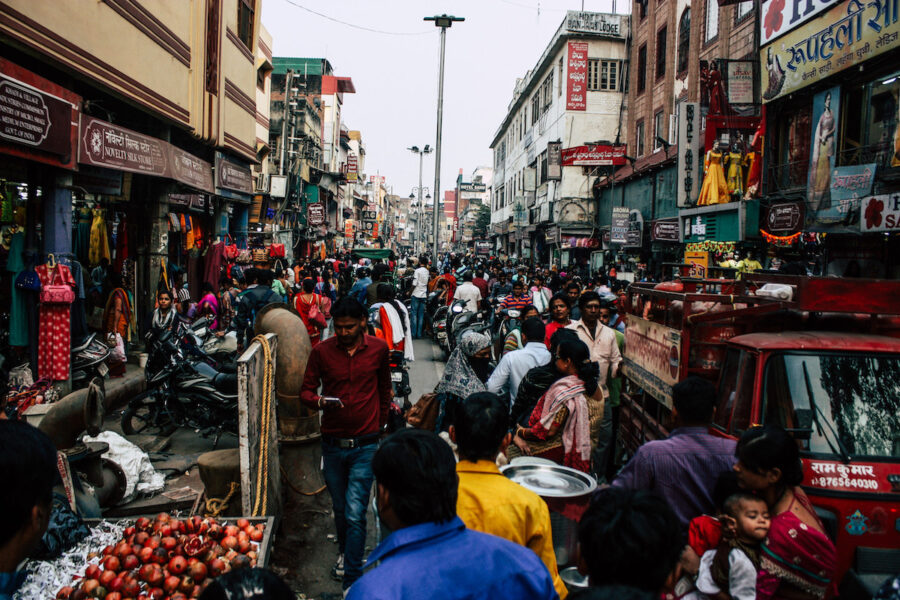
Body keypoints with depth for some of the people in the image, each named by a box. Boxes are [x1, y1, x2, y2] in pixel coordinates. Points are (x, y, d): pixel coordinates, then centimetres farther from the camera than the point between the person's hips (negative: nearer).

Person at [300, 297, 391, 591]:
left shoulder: (378, 349, -2)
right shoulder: (321, 351, -4)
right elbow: (306, 391, 2)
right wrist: (319, 401, -20)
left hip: (365, 445, -2)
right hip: (332, 444, 2)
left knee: (355, 513, -7)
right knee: (340, 509, 18)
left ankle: (352, 581, 3)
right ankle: (344, 552, 45)